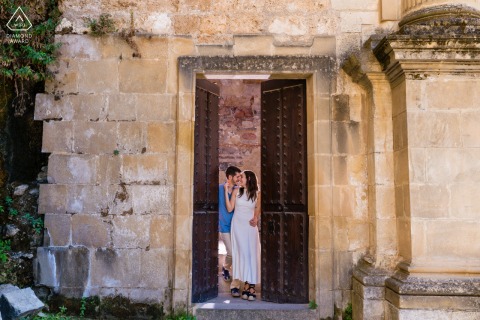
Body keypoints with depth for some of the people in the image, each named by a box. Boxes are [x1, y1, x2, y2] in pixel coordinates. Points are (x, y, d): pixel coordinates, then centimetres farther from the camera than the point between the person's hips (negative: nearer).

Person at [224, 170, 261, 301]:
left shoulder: (257, 193, 3)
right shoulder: (236, 191, 3)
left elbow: (257, 210, 12)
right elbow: (229, 208, -2)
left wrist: (255, 219, -7)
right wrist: (226, 192, -5)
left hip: (250, 226, 0)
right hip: (238, 225, 0)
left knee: (252, 254, -5)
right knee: (242, 253, -3)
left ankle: (250, 285, -1)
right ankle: (248, 286, 0)